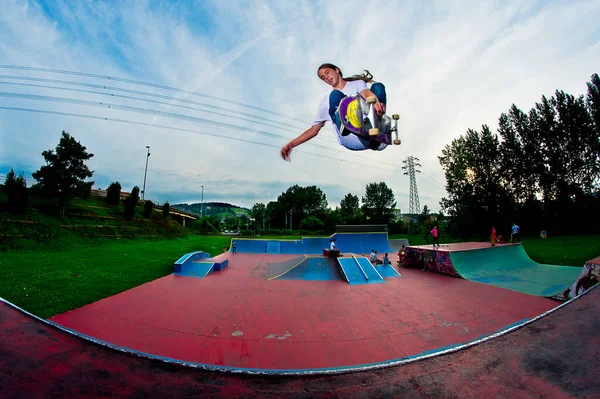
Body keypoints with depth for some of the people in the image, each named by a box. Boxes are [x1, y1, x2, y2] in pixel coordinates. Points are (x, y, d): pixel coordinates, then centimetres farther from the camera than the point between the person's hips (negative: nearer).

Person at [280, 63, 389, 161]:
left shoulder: (357, 83, 25)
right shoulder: (327, 100, 29)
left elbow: (366, 92, -1)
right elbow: (314, 129, 26)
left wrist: (375, 102, -27)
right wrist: (291, 144, 14)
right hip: (350, 139, 0)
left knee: (378, 86, -17)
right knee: (336, 94, -16)